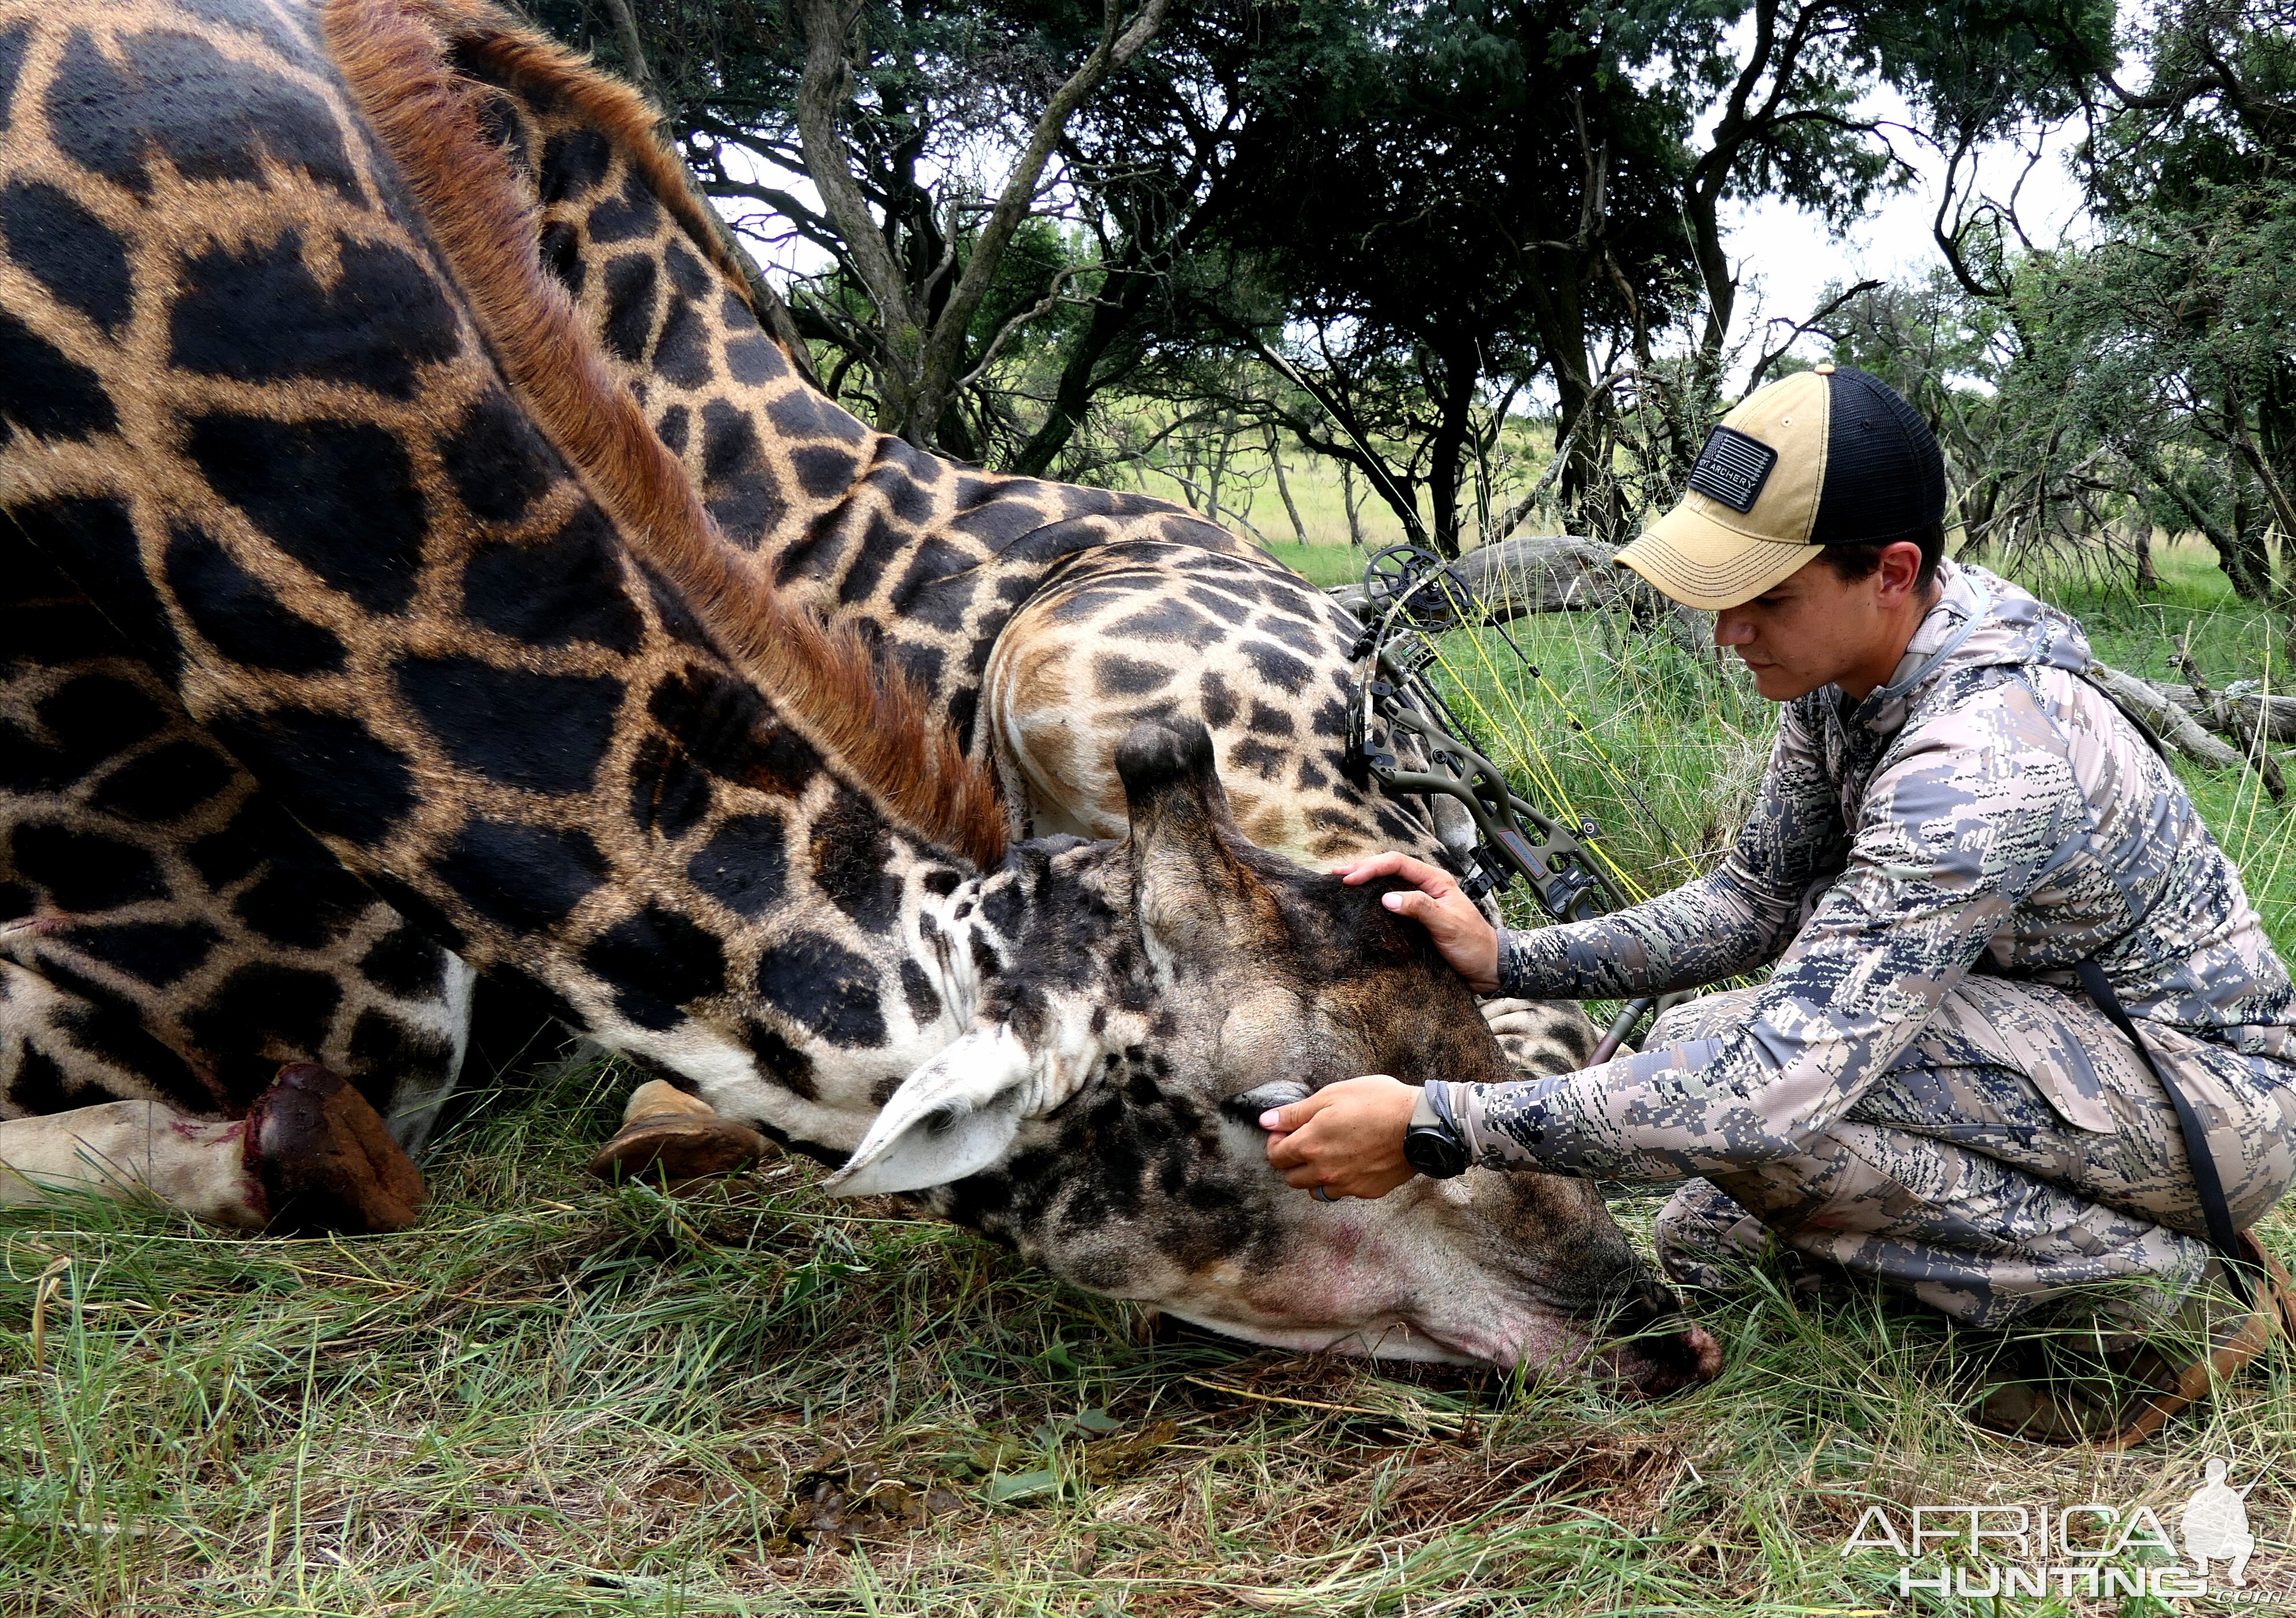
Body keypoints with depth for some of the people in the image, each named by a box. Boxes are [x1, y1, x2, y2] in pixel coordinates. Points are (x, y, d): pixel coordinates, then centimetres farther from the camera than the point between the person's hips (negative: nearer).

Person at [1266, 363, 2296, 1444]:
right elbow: (1758, 901, 2)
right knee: (1704, 1241, 7)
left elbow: (1776, 1082, -40)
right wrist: (1507, 961, -12)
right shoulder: (1847, 666, -8)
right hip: (2083, 1031, 8)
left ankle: (2162, 1288, -12)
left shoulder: (1978, 767, -36)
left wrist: (1435, 1131, -39)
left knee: (1736, 1079, -27)